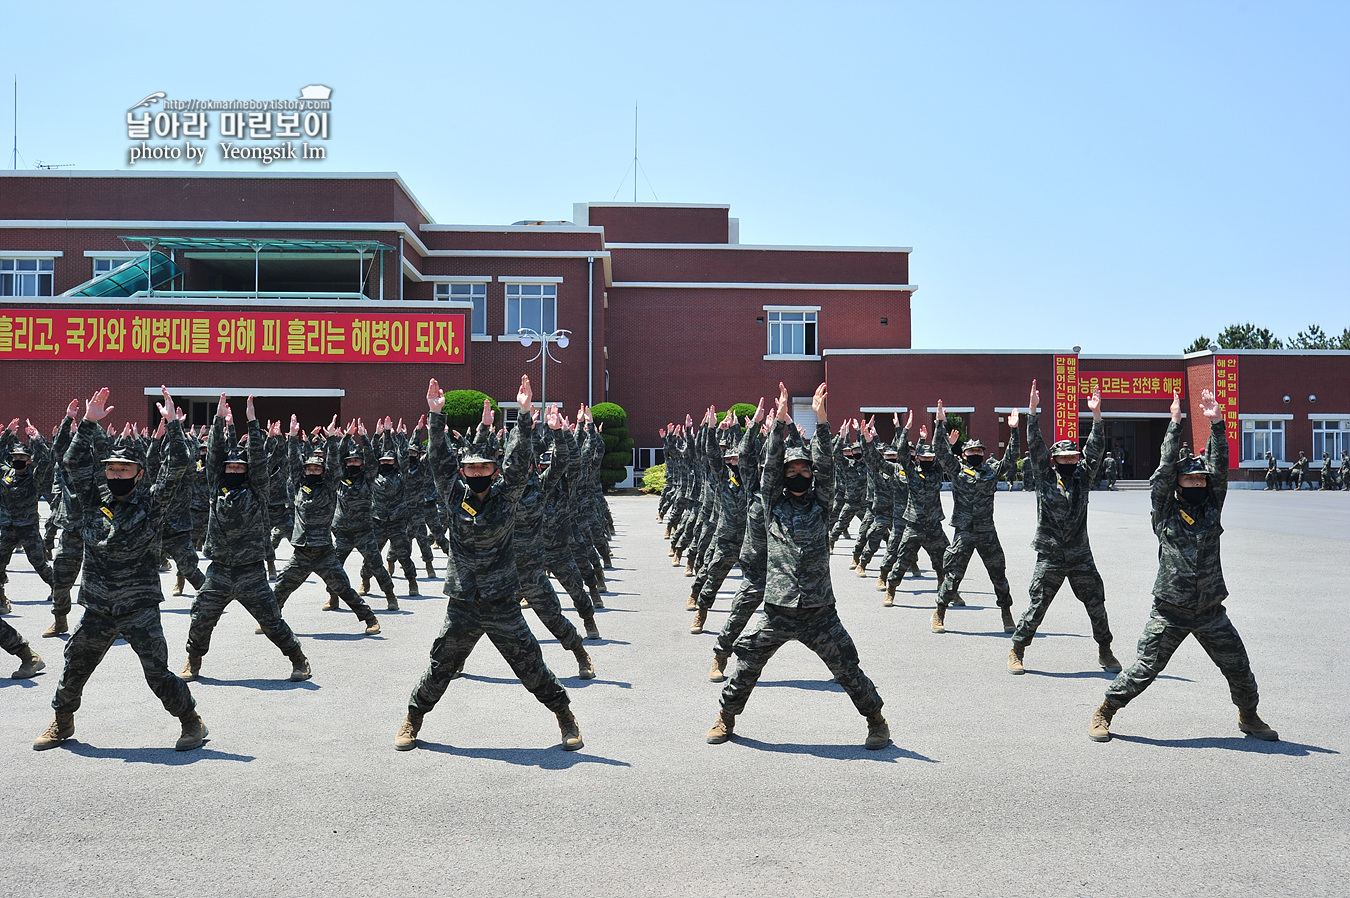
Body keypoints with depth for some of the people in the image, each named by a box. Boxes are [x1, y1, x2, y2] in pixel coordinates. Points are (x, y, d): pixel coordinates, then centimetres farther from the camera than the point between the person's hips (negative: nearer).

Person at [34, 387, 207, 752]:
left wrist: (173, 423, -15)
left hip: (140, 608, -4)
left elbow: (177, 466, -13)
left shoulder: (151, 503, -5)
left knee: (158, 673, -6)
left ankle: (192, 722, 11)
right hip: (98, 609, 4)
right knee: (75, 667, 15)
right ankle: (62, 722, 39)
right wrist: (89, 423, -4)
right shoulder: (95, 499, 5)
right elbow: (74, 461, 3)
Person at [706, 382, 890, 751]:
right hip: (779, 610, 0)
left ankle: (876, 721, 22)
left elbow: (825, 467, -4)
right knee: (747, 665, 3)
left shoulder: (821, 504, 8)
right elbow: (770, 464, -3)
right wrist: (780, 419, -10)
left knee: (848, 669, 2)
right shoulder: (774, 504, 7)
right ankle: (726, 717, 24)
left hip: (820, 612, 0)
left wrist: (820, 420, -12)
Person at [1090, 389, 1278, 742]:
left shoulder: (1211, 510, 6)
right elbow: (1165, 469, -10)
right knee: (1142, 670, -4)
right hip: (1170, 612, -3)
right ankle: (1104, 714, 12)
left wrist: (1216, 424, -11)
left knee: (1239, 669, 11)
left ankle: (1249, 716, 37)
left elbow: (1220, 469, -3)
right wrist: (1175, 424, -12)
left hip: (1211, 612, 3)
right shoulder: (1165, 512, -2)